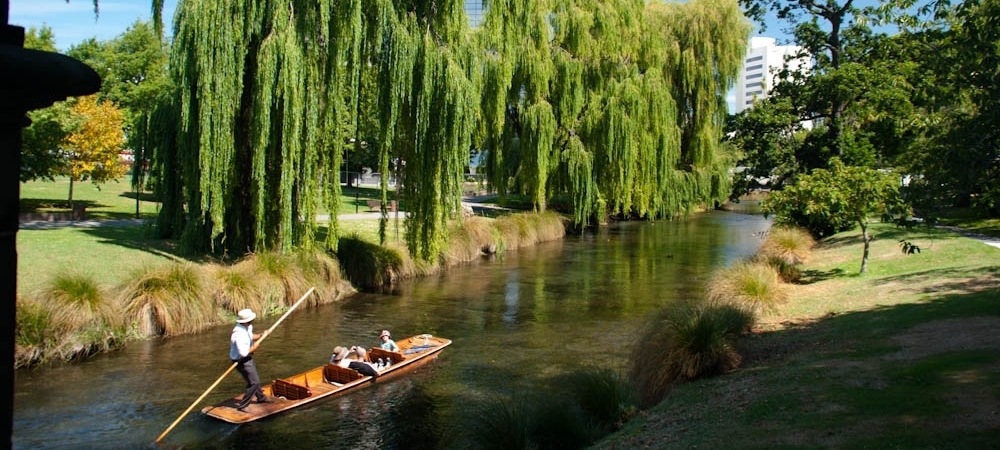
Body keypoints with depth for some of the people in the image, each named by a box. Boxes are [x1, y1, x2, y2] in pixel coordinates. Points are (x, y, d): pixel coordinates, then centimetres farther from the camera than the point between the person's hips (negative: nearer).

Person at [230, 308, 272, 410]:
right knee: (254, 382, -7)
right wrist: (253, 348, -19)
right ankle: (242, 405, 3)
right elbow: (243, 353, -34)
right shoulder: (239, 334, -33)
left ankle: (261, 397, 45)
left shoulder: (248, 327, -4)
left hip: (248, 358, 10)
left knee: (255, 378, 26)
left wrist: (260, 336, 1)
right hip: (242, 361, -10)